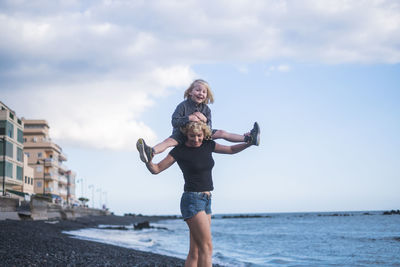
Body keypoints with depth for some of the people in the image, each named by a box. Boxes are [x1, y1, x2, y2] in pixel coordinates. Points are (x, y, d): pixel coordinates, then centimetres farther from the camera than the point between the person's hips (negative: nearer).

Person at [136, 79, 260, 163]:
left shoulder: (206, 109, 0)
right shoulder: (183, 105, -14)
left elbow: (209, 127, -2)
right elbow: (174, 122, -24)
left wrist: (204, 119, -23)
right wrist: (188, 118, -36)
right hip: (182, 134, -5)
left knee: (221, 133, -2)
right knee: (170, 140, -35)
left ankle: (248, 138, 2)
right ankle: (150, 152, -65)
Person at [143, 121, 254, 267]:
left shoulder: (208, 145, 7)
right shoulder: (179, 151, -8)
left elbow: (231, 149, 21)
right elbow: (156, 169, -5)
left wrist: (249, 143, 7)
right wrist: (147, 160, -24)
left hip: (206, 200, 7)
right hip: (192, 200, -6)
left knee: (195, 251, 4)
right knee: (207, 248, -15)